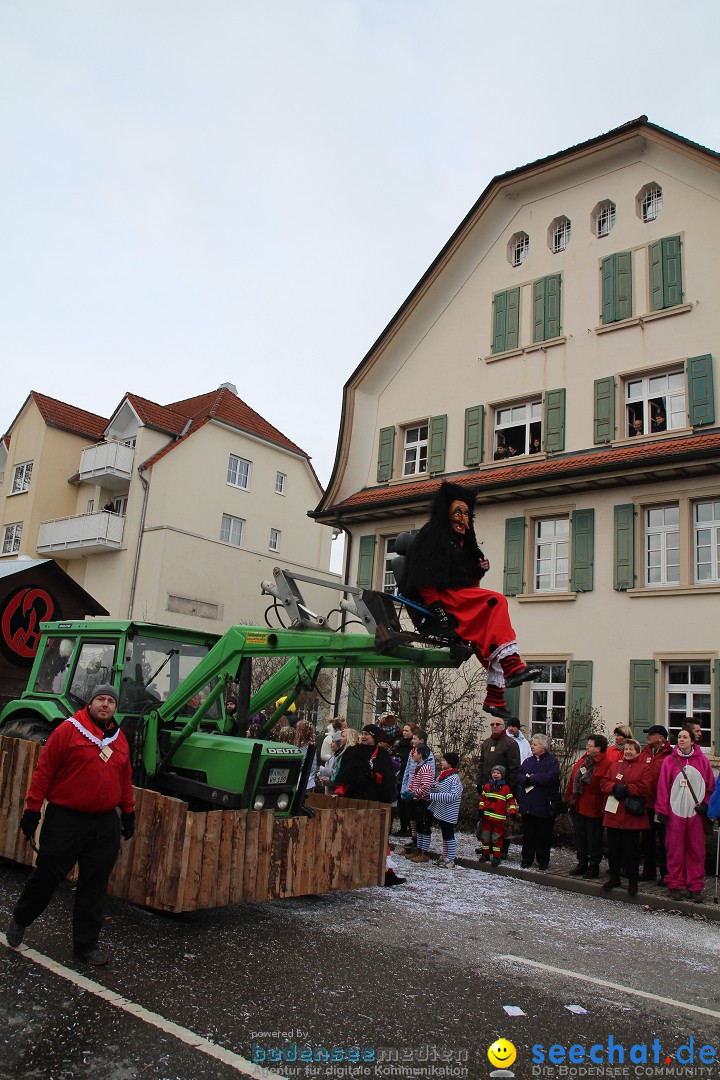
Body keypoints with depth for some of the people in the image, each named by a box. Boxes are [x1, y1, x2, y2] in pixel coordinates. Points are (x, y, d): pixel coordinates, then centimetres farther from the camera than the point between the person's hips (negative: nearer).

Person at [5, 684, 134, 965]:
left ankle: (86, 943, 22)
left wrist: (128, 811, 17)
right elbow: (44, 771, -8)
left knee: (95, 885, 9)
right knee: (47, 876, 8)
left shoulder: (119, 738, 9)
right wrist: (32, 809, -10)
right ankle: (20, 920, 36)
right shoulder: (68, 730, -8)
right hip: (66, 819, -4)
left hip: (106, 823, 5)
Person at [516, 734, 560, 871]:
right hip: (527, 804, 5)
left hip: (544, 805, -4)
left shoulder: (552, 761, -3)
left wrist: (531, 778, -12)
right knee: (528, 833, 10)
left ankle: (543, 860, 17)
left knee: (544, 834, 5)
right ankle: (527, 858, 21)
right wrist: (527, 780, -16)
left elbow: (551, 777, -19)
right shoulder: (528, 761, 14)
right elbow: (519, 776, 7)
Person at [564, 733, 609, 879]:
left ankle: (594, 867, 19)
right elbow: (572, 780, 13)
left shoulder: (605, 764, -15)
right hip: (577, 807, 7)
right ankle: (582, 863, 29)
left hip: (593, 809, -7)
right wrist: (568, 799, 13)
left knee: (593, 839, 5)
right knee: (579, 837, 15)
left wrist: (603, 808, -18)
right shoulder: (582, 760, 8)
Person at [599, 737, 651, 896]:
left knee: (632, 848, 3)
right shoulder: (614, 765, 13)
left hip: (632, 816, -4)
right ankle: (614, 878, 22)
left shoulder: (644, 768, 1)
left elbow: (645, 788, -11)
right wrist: (615, 787, -13)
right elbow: (603, 782, 5)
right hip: (613, 814, 4)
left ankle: (632, 880, 16)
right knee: (613, 847, 10)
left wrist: (626, 789, -16)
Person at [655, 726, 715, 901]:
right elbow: (663, 786, 0)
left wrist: (705, 804, -3)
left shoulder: (702, 760, 3)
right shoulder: (670, 760, 1)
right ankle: (675, 885, 13)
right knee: (675, 849, 3)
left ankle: (695, 886, 16)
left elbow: (710, 785, 8)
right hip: (675, 811, -1)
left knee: (696, 849, 5)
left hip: (696, 812, 1)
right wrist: (662, 810, -4)